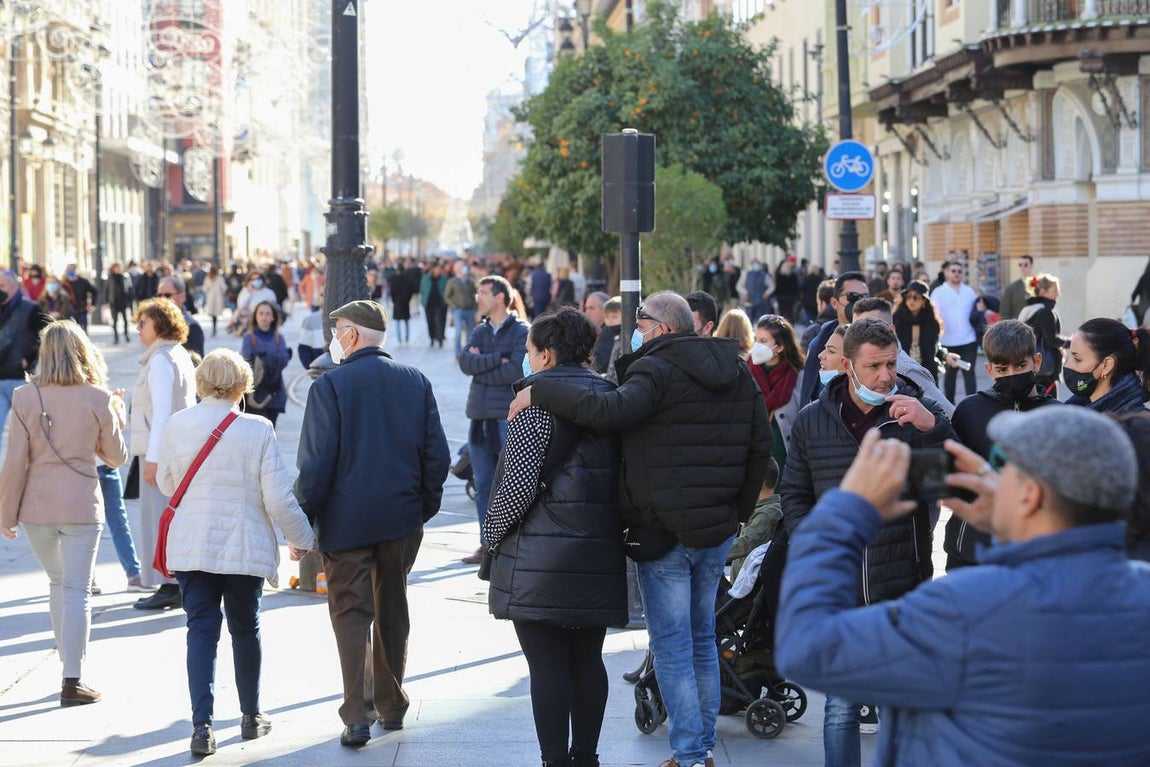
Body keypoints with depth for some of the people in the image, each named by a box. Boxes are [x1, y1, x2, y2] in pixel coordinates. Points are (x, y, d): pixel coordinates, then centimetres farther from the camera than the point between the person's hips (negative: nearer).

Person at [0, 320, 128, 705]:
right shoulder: (98, 399, -5)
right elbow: (116, 457, 6)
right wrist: (116, 419, 23)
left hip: (37, 504, 2)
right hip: (80, 503, -2)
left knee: (58, 582, 20)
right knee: (77, 590, 1)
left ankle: (70, 663, 25)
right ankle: (72, 680, -3)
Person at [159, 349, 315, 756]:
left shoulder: (177, 425, -4)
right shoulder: (257, 430, -11)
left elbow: (166, 483, 10)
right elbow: (279, 498, -9)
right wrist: (302, 539, 6)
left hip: (191, 549, 1)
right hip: (244, 549, -1)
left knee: (201, 631, 3)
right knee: (245, 630, 15)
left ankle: (202, 723, -8)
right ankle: (251, 716, 27)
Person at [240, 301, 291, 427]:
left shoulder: (278, 338, 8)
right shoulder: (249, 337, -2)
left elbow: (284, 360, -3)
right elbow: (245, 360, -12)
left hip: (274, 392, 3)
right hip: (254, 393, -3)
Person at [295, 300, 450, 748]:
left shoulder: (330, 385, -11)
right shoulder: (416, 382, 3)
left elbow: (316, 463, -13)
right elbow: (437, 455, 3)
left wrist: (303, 521, -6)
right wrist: (424, 507, 14)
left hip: (346, 521, -4)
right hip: (402, 519, 4)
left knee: (351, 613, 0)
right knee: (392, 612, 16)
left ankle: (357, 716, -8)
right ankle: (391, 706, 26)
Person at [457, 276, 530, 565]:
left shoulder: (521, 332, -3)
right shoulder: (481, 331, 15)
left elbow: (516, 370, -16)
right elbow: (465, 363, 0)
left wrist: (481, 364, -6)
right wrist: (498, 359, -12)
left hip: (509, 417, -6)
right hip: (480, 416, 6)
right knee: (483, 485, 9)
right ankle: (487, 543, 16)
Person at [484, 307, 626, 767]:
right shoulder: (608, 394, 12)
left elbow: (520, 475, -13)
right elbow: (619, 470, 15)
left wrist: (492, 534, -3)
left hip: (543, 553, -7)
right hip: (599, 552, 7)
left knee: (546, 661, -3)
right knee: (587, 659, 13)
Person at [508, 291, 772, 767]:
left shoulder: (657, 369, -14)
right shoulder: (738, 374, 11)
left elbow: (610, 410, -31)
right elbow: (760, 446, 14)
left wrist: (538, 393, -21)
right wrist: (738, 511, 20)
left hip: (665, 531, -7)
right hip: (718, 530, 7)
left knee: (671, 648, -1)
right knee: (702, 639, 17)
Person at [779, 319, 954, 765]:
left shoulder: (916, 414, -3)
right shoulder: (812, 422, 4)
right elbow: (793, 494, 15)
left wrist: (934, 427, -27)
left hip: (903, 593, -1)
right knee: (841, 708, 6)